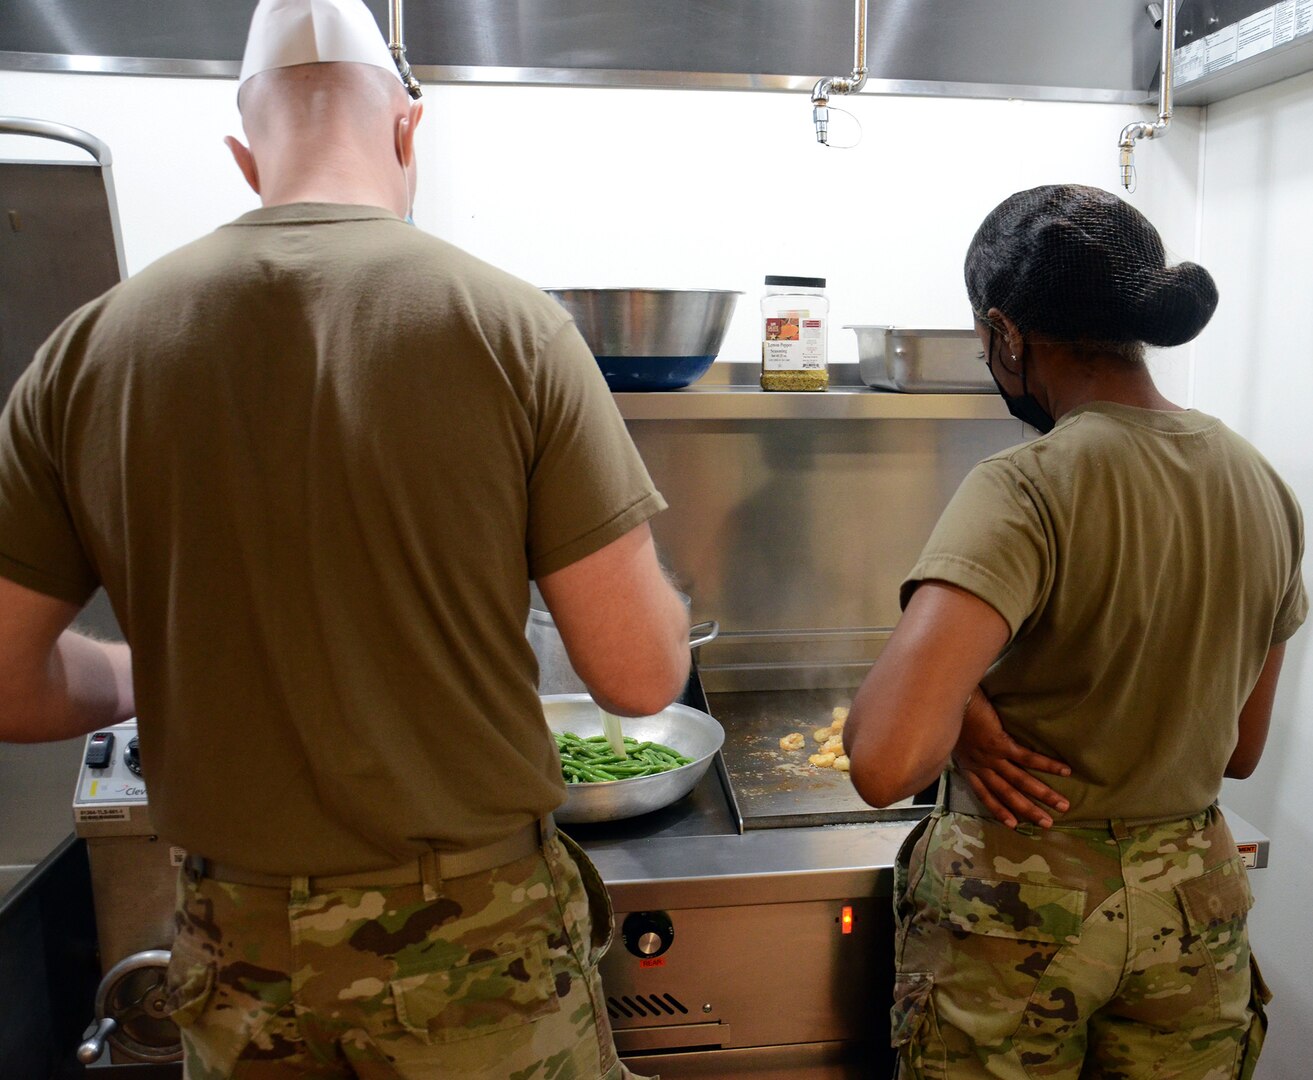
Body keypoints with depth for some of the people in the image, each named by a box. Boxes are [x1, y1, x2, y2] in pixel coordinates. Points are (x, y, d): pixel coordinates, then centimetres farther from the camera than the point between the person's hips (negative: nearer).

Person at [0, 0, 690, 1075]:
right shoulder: (510, 322, -15)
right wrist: (655, 595, 7)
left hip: (236, 948, 3)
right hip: (474, 939, -2)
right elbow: (641, 676, -15)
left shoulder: (88, 349, -7)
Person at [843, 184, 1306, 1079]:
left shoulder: (1026, 491, -24)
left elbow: (886, 760, -37)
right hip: (1198, 903, 6)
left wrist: (962, 712, -17)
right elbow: (1240, 750, 8)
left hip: (1018, 908, -5)